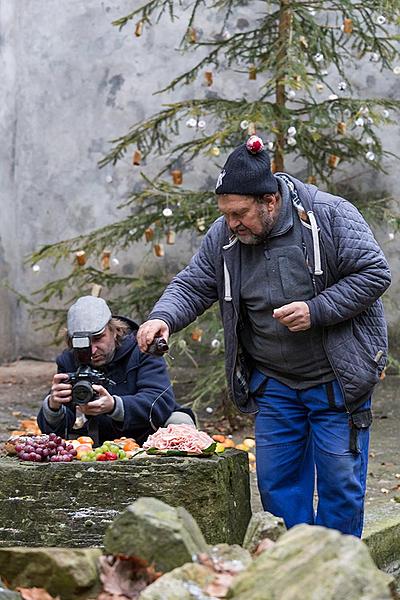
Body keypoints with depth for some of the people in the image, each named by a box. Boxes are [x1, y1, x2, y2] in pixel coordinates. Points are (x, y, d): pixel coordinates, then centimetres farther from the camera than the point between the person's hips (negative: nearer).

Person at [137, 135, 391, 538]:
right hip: (273, 385, 4)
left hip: (337, 380, -4)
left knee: (340, 481, 0)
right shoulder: (223, 237, -2)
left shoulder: (330, 216, -14)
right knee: (277, 481, 7)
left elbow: (373, 274, -12)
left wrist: (315, 311, -21)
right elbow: (191, 286, 4)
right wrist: (163, 318, -18)